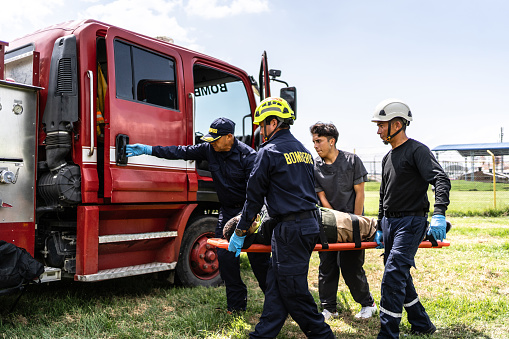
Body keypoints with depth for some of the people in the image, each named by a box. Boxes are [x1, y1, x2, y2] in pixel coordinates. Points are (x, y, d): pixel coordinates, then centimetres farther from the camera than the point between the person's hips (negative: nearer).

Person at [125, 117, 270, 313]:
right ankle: (236, 304, 12)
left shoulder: (248, 155, -18)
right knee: (225, 256, 0)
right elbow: (182, 152, 2)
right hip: (227, 211, 5)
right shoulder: (210, 149, -1)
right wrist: (149, 150, -1)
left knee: (258, 257, -2)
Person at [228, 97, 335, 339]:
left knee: (293, 291, 1)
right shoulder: (303, 150, 16)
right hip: (310, 224, 9)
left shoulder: (269, 152, -9)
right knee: (276, 284, 14)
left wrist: (240, 233, 3)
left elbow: (254, 196, -6)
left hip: (291, 228, -9)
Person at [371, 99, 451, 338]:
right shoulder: (388, 158, 16)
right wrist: (379, 228, 20)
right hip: (389, 222, 9)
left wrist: (439, 213, -36)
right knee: (400, 276, 14)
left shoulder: (417, 150, -9)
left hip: (411, 222, -9)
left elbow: (441, 179, -22)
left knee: (393, 275, -14)